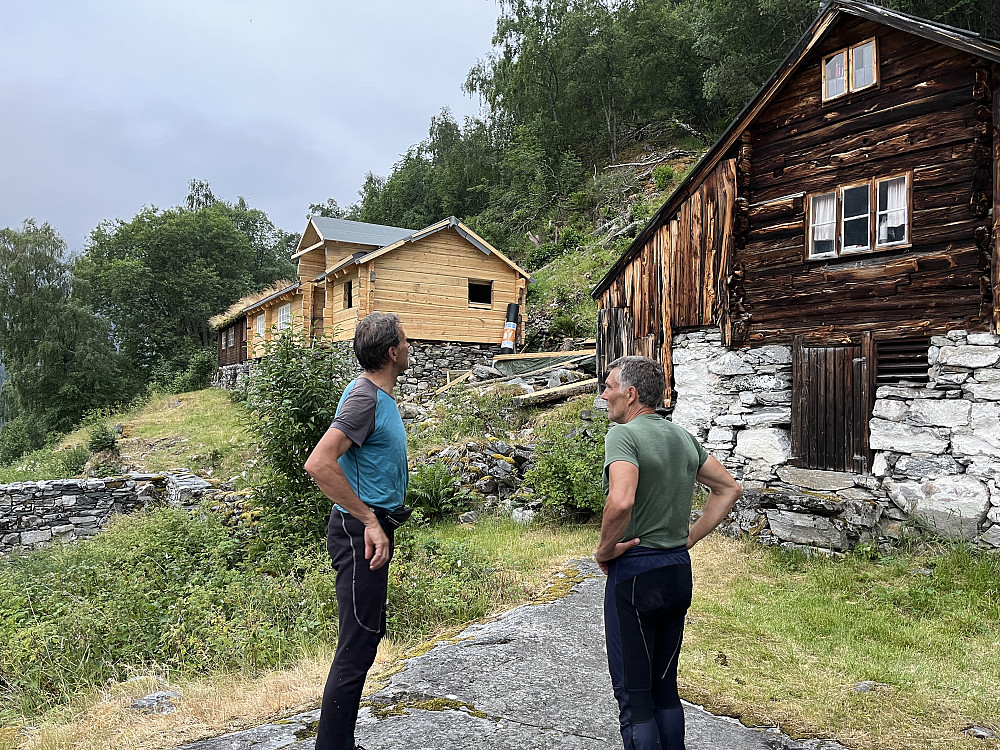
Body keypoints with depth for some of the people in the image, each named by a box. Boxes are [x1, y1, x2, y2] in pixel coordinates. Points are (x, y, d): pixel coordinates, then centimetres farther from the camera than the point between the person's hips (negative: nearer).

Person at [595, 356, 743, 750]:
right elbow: (729, 488, 17)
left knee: (632, 693, 4)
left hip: (634, 573, -8)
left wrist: (604, 550, -16)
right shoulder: (684, 437, 8)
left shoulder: (623, 434, -16)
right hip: (679, 571, 8)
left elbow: (622, 501, -33)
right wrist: (689, 538, 13)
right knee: (665, 686, 19)